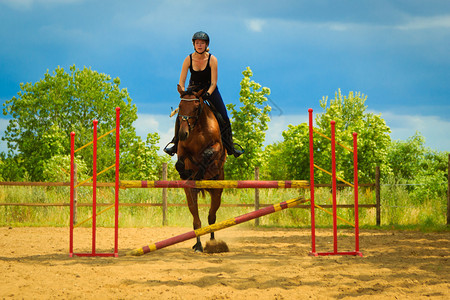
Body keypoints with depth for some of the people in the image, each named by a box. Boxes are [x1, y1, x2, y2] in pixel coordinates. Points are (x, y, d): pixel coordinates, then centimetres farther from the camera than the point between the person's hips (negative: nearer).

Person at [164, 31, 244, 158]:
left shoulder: (212, 59, -17)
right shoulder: (189, 59, -13)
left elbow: (213, 83, -18)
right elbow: (181, 82, -12)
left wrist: (208, 94, -35)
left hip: (209, 89, -1)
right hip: (193, 89, 1)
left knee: (223, 117, -9)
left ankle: (230, 146, 7)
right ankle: (176, 144, 9)